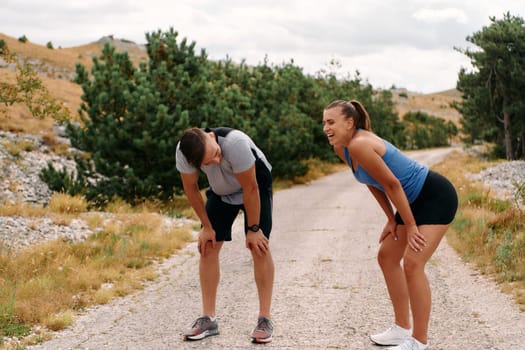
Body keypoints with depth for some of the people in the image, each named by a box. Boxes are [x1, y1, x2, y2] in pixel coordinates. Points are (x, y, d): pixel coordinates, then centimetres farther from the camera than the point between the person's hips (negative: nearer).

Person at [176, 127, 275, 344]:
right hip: (220, 190, 4)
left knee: (259, 246, -13)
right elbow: (191, 188, -11)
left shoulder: (235, 143, -42)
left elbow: (250, 188, -30)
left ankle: (265, 319, -7)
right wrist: (206, 226, -7)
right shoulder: (183, 152, -29)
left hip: (255, 184, -4)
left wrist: (253, 229, -22)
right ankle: (208, 319, 1)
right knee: (208, 246, -6)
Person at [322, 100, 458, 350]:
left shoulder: (359, 145, -27)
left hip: (436, 196, -10)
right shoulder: (342, 148, 0)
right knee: (387, 257, 14)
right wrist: (391, 220, 8)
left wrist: (410, 226, -16)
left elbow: (392, 184, -23)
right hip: (414, 200, 10)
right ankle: (402, 329, 23)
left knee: (412, 263, -17)